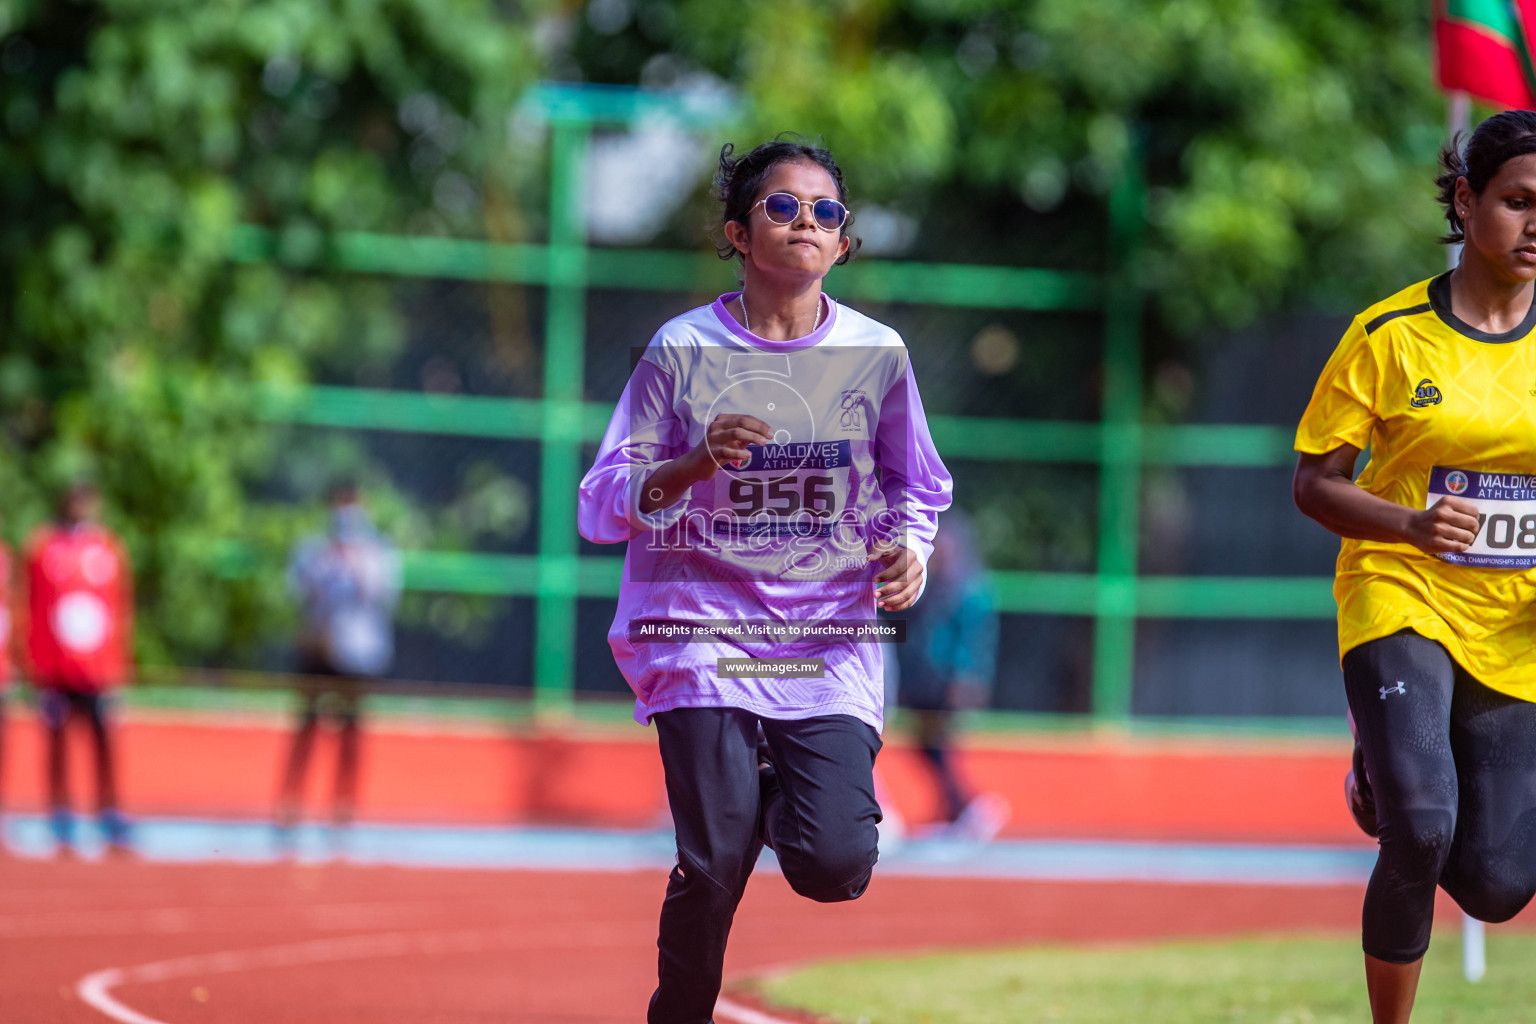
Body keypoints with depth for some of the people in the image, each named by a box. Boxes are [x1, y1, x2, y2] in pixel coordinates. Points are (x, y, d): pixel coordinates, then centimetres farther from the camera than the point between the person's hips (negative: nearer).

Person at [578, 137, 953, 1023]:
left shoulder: (877, 353, 5)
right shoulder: (684, 351, -1)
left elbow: (915, 489, 15)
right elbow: (606, 506, -2)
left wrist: (910, 549, -6)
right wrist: (700, 461, -19)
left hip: (831, 634, 2)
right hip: (704, 626, -2)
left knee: (833, 866, -13)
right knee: (716, 865, -13)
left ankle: (784, 789, 24)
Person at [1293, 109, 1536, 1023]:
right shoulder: (1391, 336, -6)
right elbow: (1315, 484, -2)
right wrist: (1412, 525, -21)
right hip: (1401, 598, -3)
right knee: (1420, 832, -25)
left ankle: (1386, 773, 33)